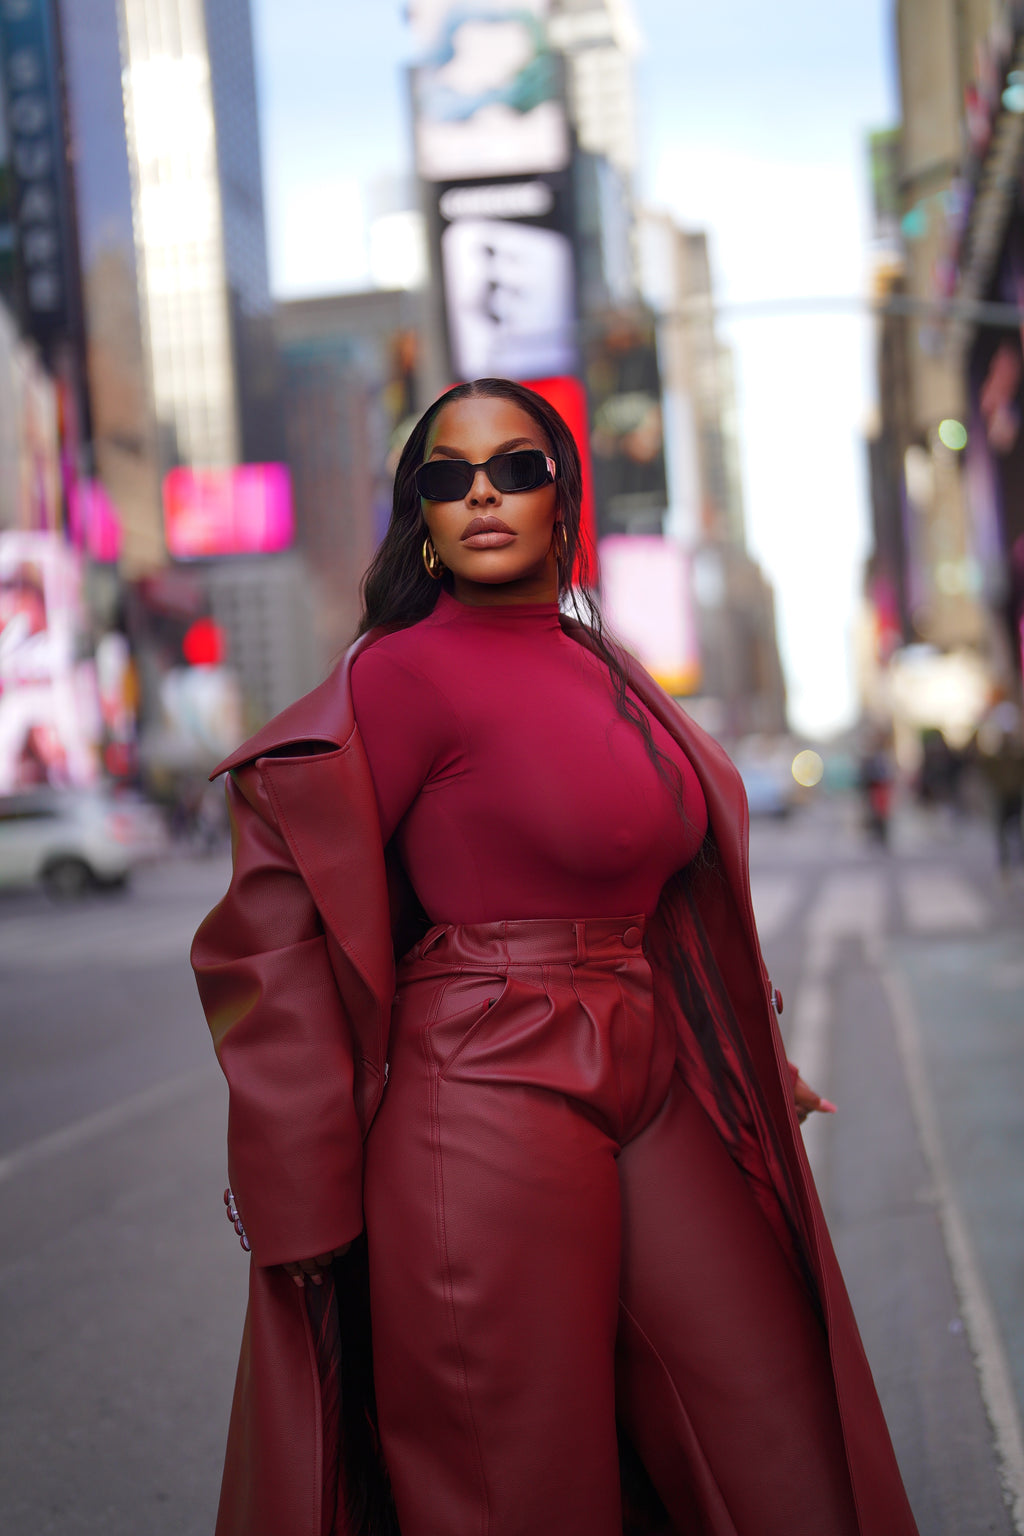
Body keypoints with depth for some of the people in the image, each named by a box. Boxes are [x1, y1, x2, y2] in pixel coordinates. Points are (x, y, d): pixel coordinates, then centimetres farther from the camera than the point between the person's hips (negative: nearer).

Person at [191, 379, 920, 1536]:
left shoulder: (601, 670, 14)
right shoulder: (407, 672, -8)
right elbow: (279, 921, -11)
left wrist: (754, 1065, 24)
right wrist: (307, 1194, -12)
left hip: (651, 1095, 7)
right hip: (489, 1114, -7)